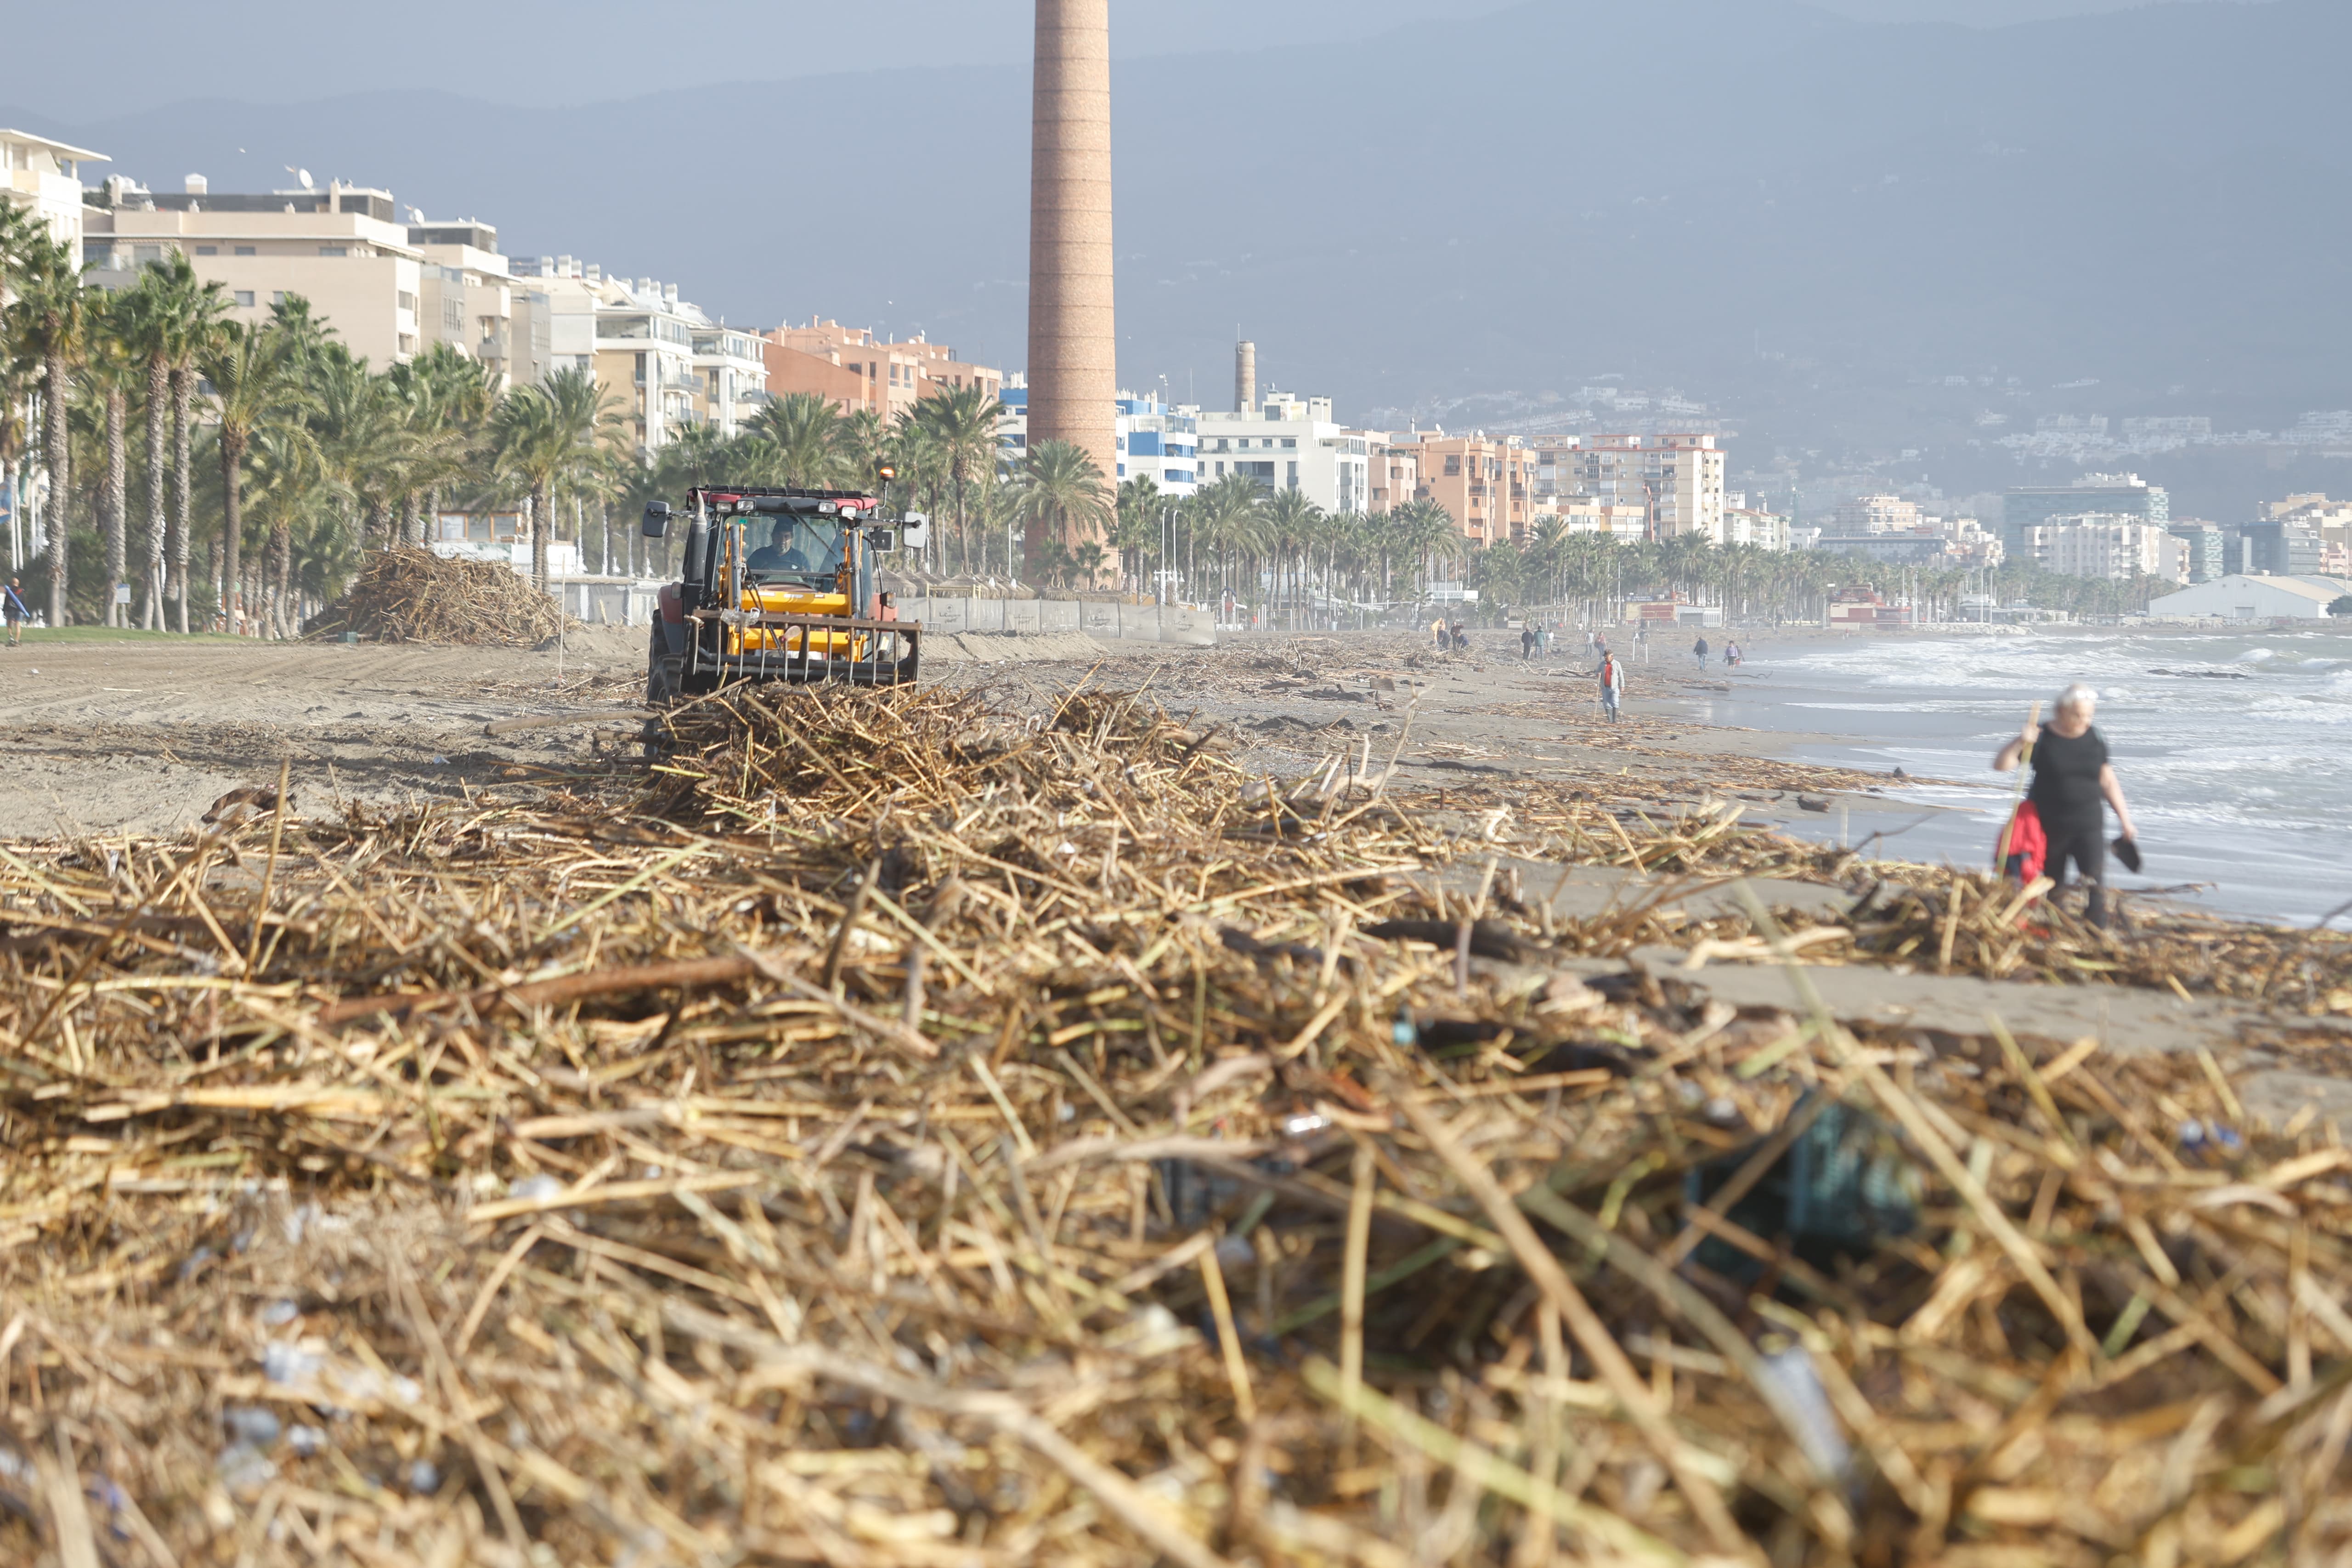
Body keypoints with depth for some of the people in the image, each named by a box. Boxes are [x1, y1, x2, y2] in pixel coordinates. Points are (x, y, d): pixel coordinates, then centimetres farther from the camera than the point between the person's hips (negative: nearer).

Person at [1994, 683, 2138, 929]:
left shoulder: (2096, 740, 2)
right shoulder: (2042, 738, -7)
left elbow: (2109, 783, 11)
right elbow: (2000, 766, -9)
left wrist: (2125, 821, 11)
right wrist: (2020, 742, -27)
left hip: (2088, 825, 1)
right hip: (2049, 826, -1)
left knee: (2095, 884, -13)